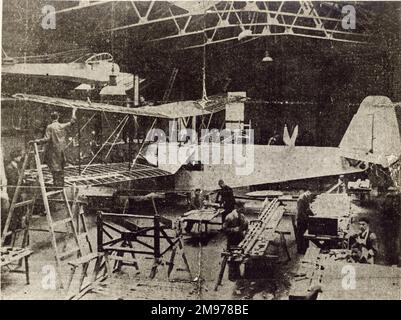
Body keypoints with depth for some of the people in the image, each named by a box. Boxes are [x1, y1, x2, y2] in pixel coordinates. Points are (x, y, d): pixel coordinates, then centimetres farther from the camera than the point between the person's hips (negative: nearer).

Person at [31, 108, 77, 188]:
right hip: (61, 151, 4)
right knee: (61, 170, 14)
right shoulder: (62, 126, 0)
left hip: (53, 151, -4)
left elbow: (46, 139, -17)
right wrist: (73, 112, 24)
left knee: (55, 170, -1)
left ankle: (57, 186, -3)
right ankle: (61, 186, 18)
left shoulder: (50, 127, -11)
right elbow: (72, 121, 13)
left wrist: (35, 141, -11)